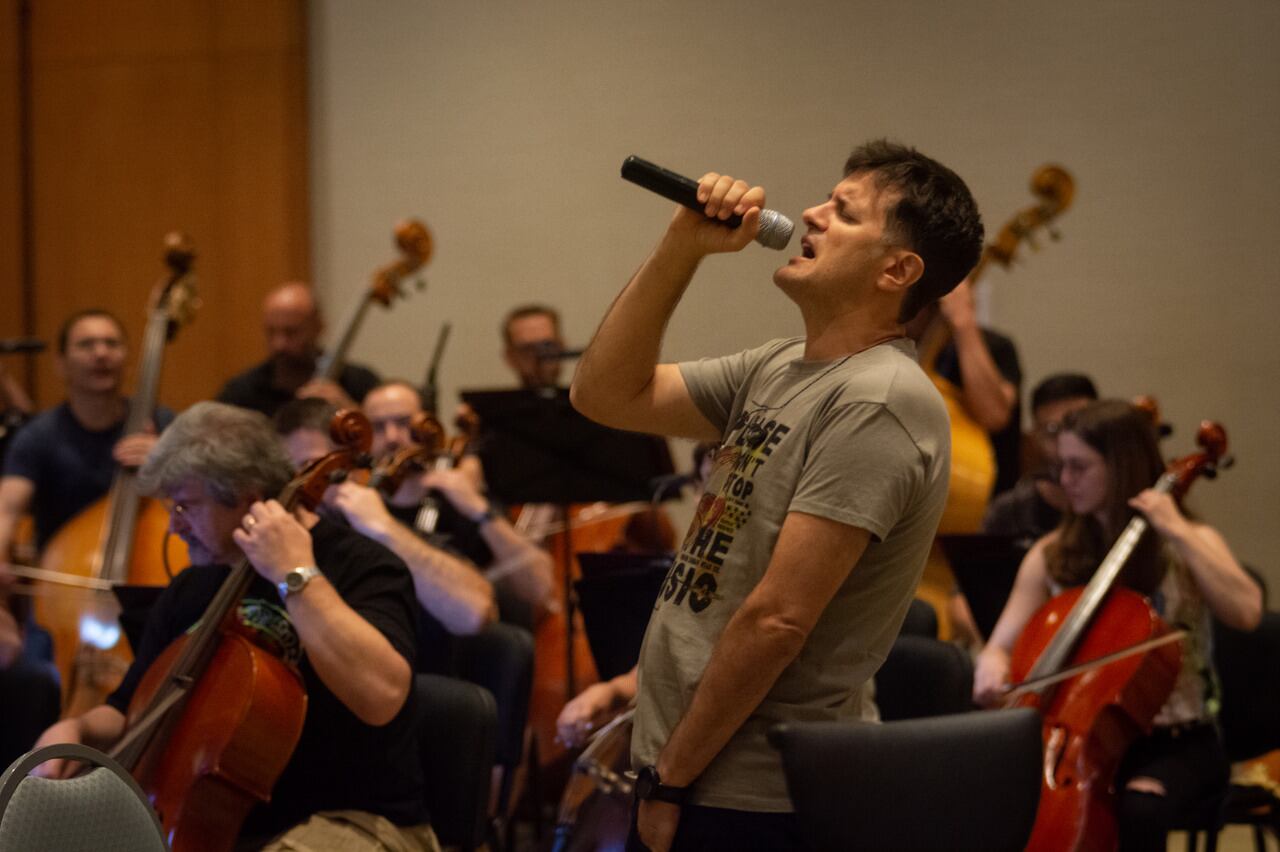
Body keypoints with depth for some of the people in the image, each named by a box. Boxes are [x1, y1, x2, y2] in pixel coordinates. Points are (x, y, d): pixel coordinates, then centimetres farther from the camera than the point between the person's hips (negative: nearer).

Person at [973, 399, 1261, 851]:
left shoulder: (1189, 544, 0)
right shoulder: (1051, 556, 9)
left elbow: (1246, 612, -19)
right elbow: (1004, 642, 5)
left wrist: (1178, 533, -17)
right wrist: (992, 662, -19)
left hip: (1178, 742, -3)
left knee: (1138, 809, -36)